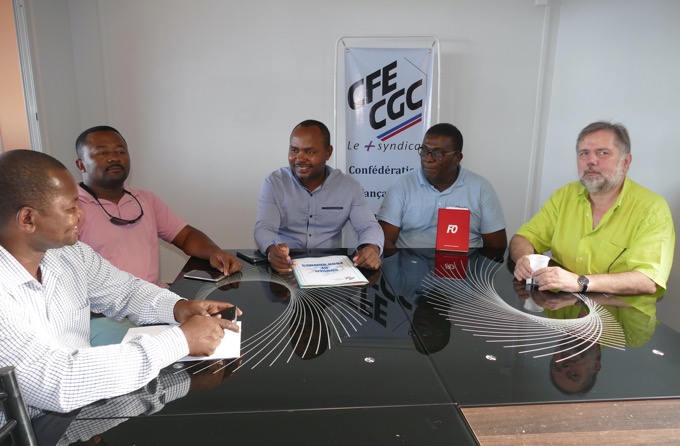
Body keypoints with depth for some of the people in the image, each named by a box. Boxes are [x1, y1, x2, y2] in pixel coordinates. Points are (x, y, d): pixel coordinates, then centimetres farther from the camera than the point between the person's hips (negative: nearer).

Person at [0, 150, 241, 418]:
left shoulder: (68, 253, -4)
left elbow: (125, 291, 8)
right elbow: (60, 385, -33)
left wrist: (178, 308, -13)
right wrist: (181, 340, -30)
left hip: (84, 406, 6)